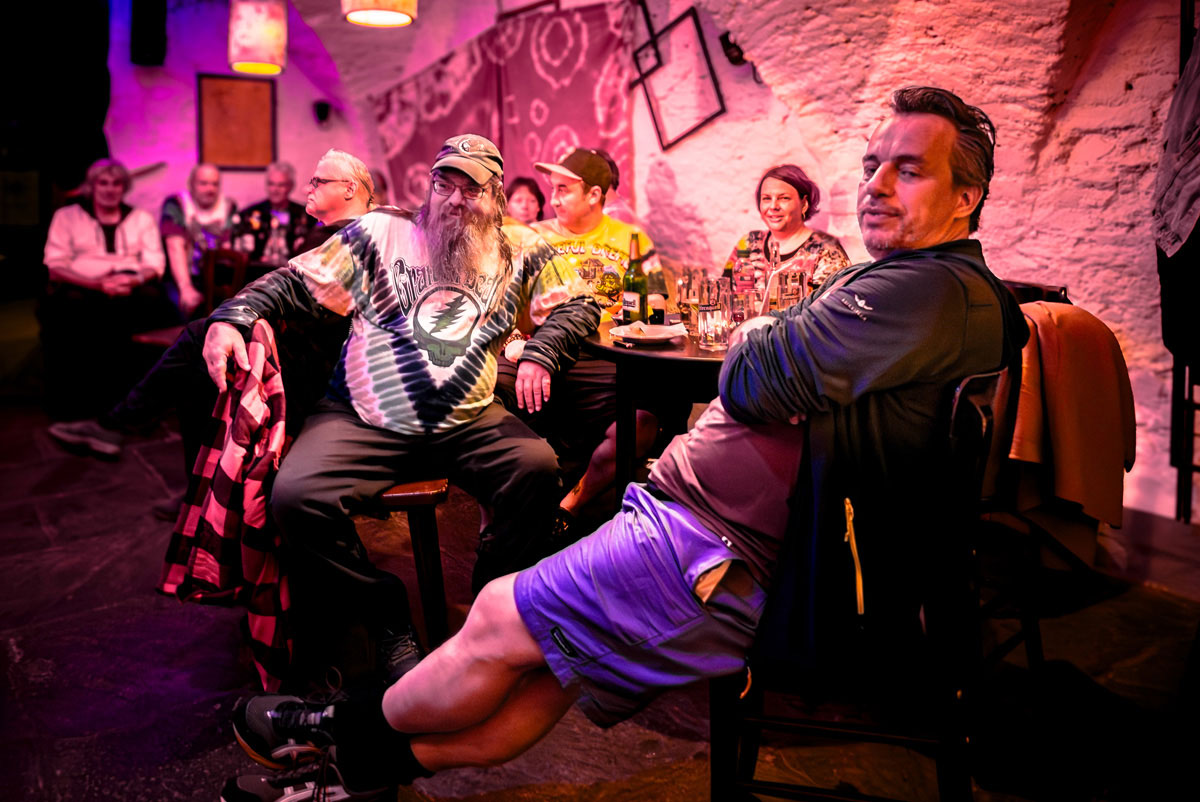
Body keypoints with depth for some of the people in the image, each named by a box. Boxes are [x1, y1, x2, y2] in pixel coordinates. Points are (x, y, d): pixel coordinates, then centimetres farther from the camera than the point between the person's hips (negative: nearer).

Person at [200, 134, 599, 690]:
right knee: (296, 496, -25)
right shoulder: (381, 233, 9)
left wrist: (540, 353, -8)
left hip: (467, 422, 1)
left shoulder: (518, 252, 12)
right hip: (364, 420, 0)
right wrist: (233, 316, -8)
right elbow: (296, 280, 8)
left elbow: (578, 305, 11)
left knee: (537, 467, -27)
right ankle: (383, 614, -1)